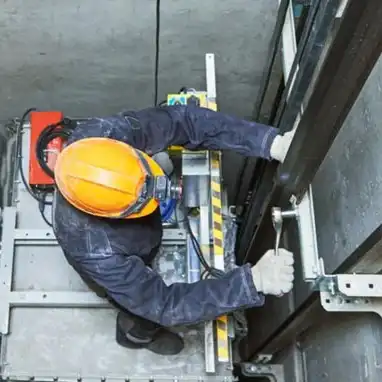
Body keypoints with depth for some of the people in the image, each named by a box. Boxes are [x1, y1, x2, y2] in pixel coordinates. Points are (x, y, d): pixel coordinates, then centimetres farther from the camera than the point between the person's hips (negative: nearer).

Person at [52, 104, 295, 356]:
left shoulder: (102, 133, -40)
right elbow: (165, 304, -41)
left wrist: (271, 143, -46)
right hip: (117, 271, -5)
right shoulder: (94, 249, -49)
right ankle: (135, 334, 59)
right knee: (147, 315, 24)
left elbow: (182, 120, -37)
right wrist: (253, 281, -50)